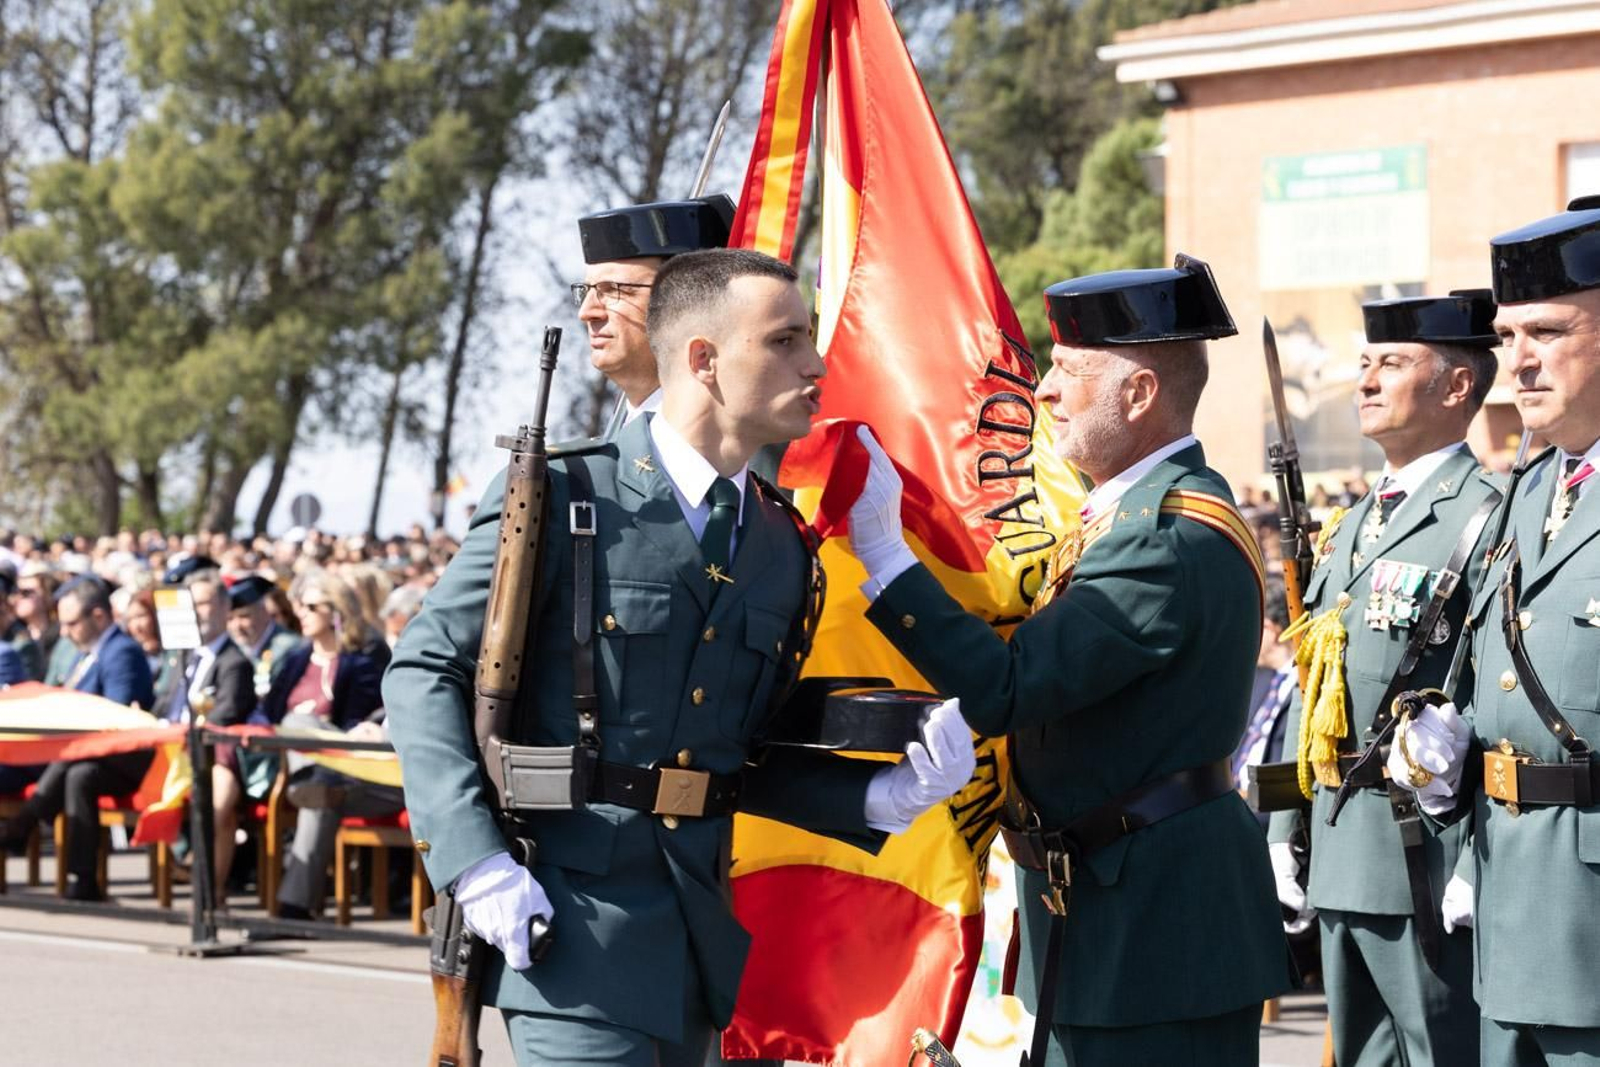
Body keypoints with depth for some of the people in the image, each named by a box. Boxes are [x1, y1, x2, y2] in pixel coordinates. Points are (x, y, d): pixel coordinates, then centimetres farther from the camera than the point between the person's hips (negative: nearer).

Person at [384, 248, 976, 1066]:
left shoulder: (784, 549, 12)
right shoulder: (564, 499, -7)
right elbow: (426, 672, -5)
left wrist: (884, 795, -1)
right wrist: (475, 864, -16)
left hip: (699, 928, 6)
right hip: (573, 917, -6)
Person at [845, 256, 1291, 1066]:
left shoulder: (1170, 540, -21)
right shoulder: (1147, 508, 13)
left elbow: (1004, 692, -26)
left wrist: (881, 551, -23)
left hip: (1157, 923, -10)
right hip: (1109, 907, 10)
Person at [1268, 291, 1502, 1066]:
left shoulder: (1484, 521, -11)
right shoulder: (1351, 528, 17)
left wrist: (1481, 865, -21)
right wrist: (1284, 833, 16)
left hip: (1430, 861, -9)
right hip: (1341, 861, 9)